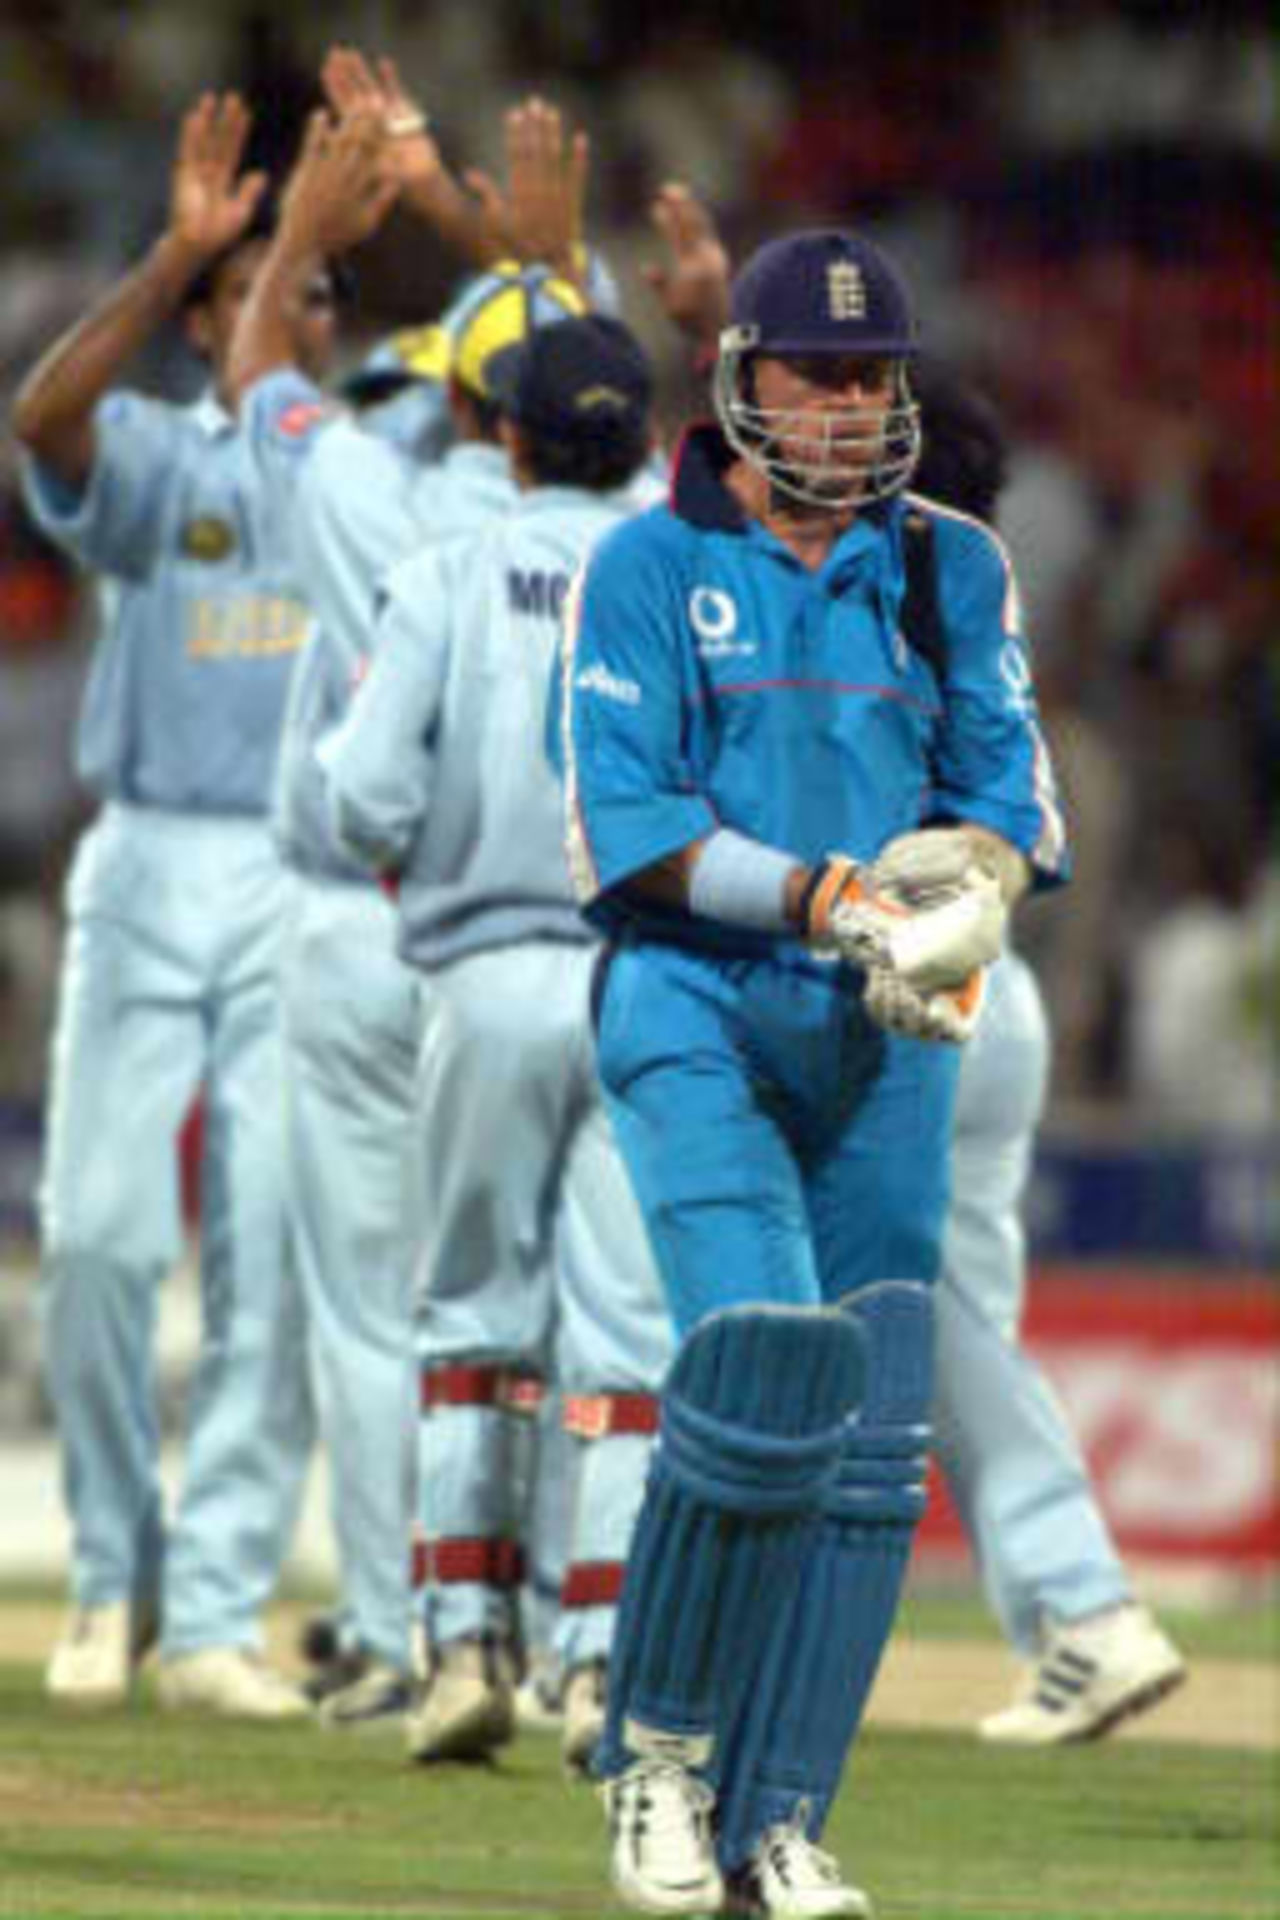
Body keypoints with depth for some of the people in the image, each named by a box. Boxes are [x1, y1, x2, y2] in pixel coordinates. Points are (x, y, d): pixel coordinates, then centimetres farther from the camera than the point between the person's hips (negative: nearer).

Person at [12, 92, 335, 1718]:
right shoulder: (153, 459, 6)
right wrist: (180, 249, -23)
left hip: (314, 894, 1)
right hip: (148, 870, -1)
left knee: (274, 1262, -4)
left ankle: (216, 1612, 0)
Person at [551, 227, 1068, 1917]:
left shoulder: (955, 570, 13)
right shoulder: (648, 568, 1)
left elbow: (1009, 794, 6)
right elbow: (625, 818, -8)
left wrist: (967, 885, -17)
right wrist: (828, 895, -19)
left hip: (882, 1042, 4)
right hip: (695, 1010, -4)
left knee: (873, 1438, -1)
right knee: (766, 1357, -21)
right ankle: (659, 1746, -1)